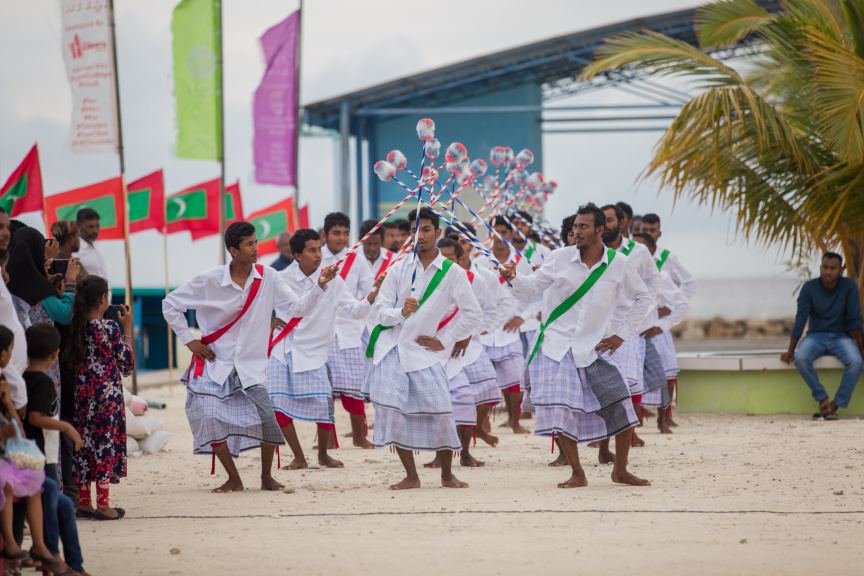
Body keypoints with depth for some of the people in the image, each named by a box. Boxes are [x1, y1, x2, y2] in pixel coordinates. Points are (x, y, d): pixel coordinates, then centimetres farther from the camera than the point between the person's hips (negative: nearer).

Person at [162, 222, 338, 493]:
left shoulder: (268, 278, -3)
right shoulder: (210, 281, -9)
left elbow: (296, 307, -6)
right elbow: (171, 304, 1)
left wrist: (319, 286, -21)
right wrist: (189, 340, -2)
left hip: (251, 366, 1)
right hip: (214, 363, -1)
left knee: (267, 417, -17)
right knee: (210, 418, -12)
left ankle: (267, 477, 3)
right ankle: (234, 479, 6)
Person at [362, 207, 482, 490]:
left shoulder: (452, 273, 2)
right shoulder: (399, 269, 5)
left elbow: (473, 313, 7)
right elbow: (380, 309, 3)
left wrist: (447, 342, 3)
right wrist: (400, 312, -19)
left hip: (424, 351, -1)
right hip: (390, 349, 1)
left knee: (441, 414, -9)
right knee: (392, 412, -9)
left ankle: (447, 474, 10)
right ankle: (411, 476, 3)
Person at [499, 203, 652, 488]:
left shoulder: (619, 265, -1)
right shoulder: (561, 258, -3)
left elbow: (641, 298, 12)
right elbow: (533, 286, 1)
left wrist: (621, 334, 6)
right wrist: (514, 278, -21)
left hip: (592, 347, 1)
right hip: (556, 346, -1)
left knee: (621, 407, -6)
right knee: (559, 410, -10)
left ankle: (620, 470, 12)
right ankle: (577, 473, 6)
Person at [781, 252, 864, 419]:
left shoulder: (848, 286, -6)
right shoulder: (809, 287, -6)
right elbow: (800, 320, -8)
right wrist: (790, 351, -14)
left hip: (841, 336, 0)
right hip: (816, 336, 0)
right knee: (801, 359, -33)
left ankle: (835, 405, -24)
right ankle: (823, 400, -21)